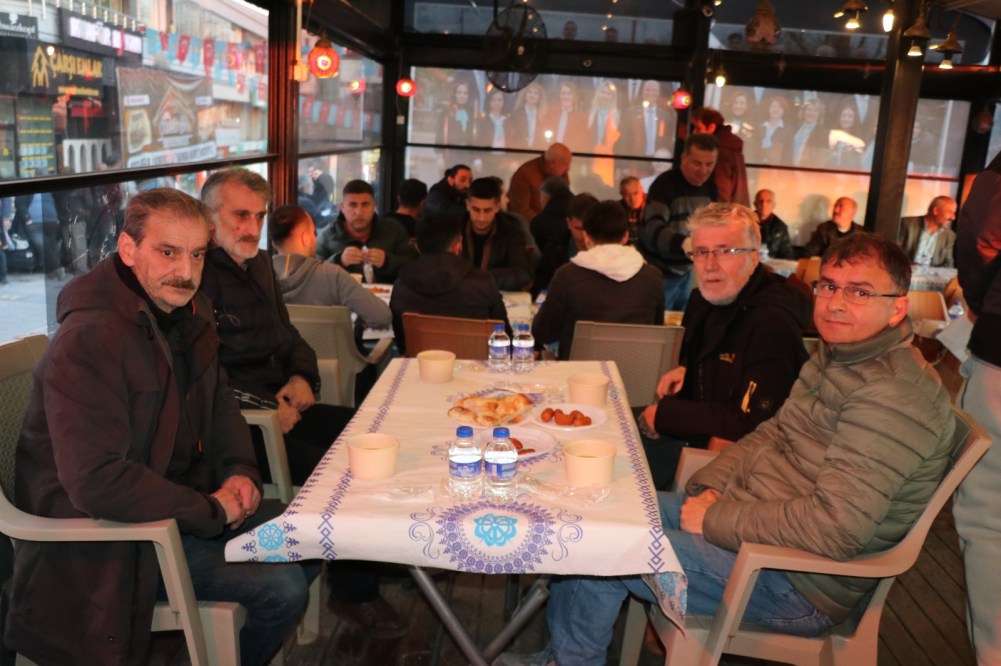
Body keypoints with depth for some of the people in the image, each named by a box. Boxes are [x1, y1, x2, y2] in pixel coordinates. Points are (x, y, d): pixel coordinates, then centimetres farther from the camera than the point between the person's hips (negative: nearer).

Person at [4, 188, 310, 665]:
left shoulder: (186, 312, 3)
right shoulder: (88, 341, -26)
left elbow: (219, 403, 15)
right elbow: (96, 483, -31)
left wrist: (240, 471, -4)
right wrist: (210, 511, -22)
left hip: (178, 499, 9)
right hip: (104, 537, -9)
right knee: (281, 587, -18)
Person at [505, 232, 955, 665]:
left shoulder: (894, 396, -25)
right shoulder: (835, 358, 7)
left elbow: (834, 526, -31)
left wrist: (716, 519, -21)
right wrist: (709, 487, -3)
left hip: (795, 586, -9)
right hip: (754, 518, 10)